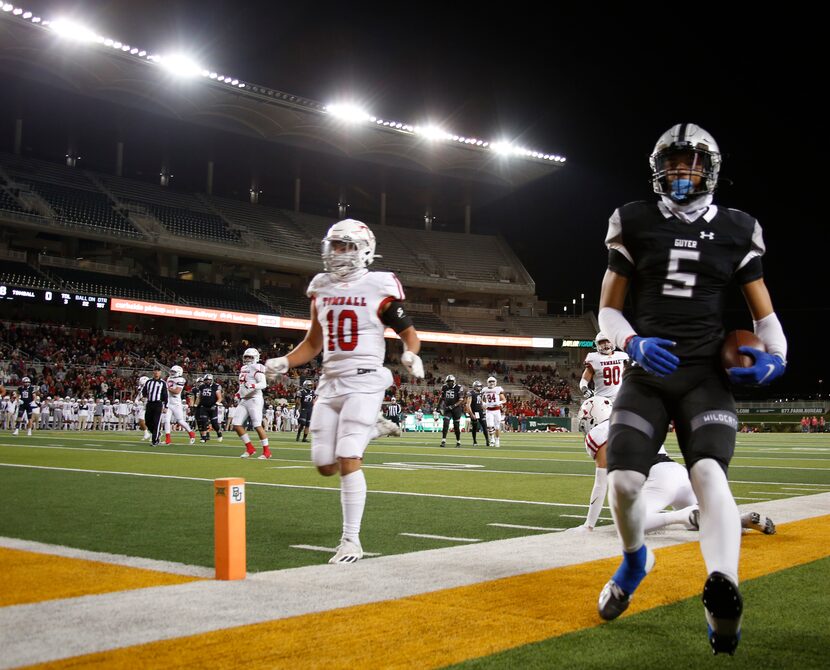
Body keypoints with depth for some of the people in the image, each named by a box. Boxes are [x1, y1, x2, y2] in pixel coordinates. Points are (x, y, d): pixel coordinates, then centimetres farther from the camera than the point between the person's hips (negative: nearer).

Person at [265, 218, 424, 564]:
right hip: (329, 382, 6)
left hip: (364, 382, -6)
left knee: (348, 459, -14)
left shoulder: (380, 286, -4)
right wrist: (283, 362, 5)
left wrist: (410, 354, -18)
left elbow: (408, 333, 4)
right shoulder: (322, 287, 11)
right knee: (325, 465, 4)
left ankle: (352, 540, -4)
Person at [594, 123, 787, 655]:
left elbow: (765, 313, 11)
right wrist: (633, 344, -13)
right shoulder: (636, 225, 5)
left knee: (709, 472, -25)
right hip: (647, 374, 1)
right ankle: (635, 559, 22)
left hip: (705, 376, 0)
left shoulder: (735, 230, 7)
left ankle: (723, 589, -40)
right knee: (624, 480, -10)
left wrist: (775, 356, -11)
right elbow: (608, 311, 8)